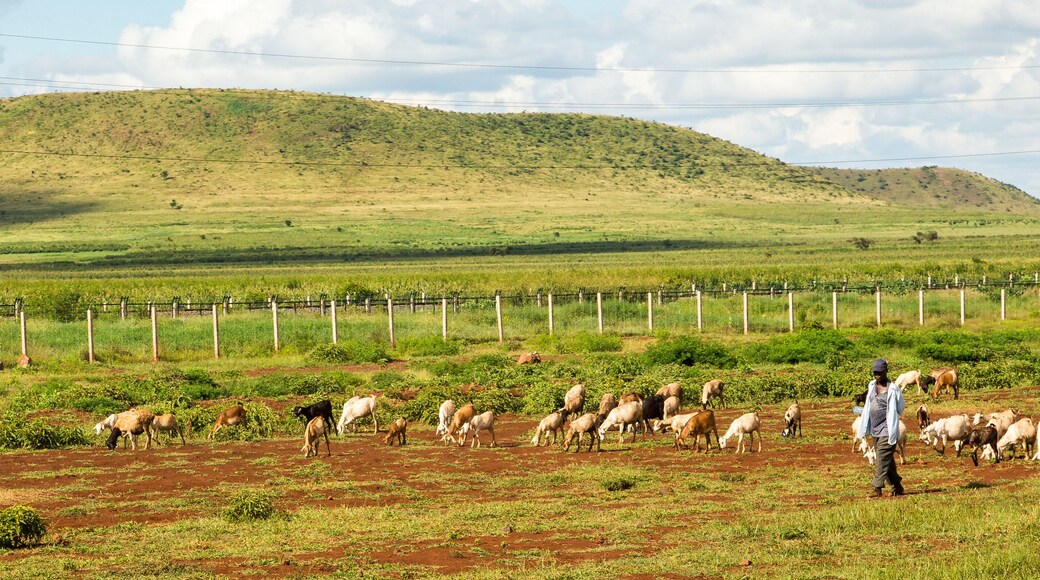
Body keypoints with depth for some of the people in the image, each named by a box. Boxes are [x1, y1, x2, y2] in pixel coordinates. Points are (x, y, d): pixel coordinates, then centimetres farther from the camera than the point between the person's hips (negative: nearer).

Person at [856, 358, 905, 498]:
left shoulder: (893, 389, -9)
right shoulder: (871, 386, 10)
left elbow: (899, 410, -5)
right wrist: (864, 428, 14)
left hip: (887, 430, -7)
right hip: (875, 429, 7)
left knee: (883, 459, -11)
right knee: (887, 460, 12)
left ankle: (877, 488, -13)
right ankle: (897, 485, 21)